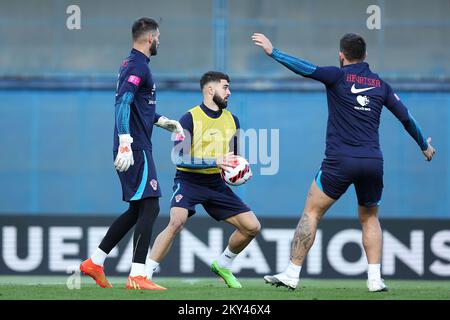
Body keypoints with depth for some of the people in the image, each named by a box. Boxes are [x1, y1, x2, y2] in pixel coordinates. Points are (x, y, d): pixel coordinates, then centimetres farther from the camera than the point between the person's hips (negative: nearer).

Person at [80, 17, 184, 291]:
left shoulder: (132, 64, 20)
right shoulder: (138, 66, -12)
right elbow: (123, 103, -24)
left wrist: (164, 122, 28)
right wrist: (125, 143, -31)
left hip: (134, 148, 10)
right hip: (136, 150, -10)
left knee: (136, 211, 16)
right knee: (150, 207, -12)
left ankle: (95, 262, 19)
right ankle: (137, 276, -16)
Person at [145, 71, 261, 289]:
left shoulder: (232, 120, 7)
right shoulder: (189, 119, -12)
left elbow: (234, 157, 20)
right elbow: (179, 158, -21)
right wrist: (215, 161, -29)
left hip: (216, 183, 6)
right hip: (189, 180, -6)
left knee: (252, 227, 1)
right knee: (177, 221, -32)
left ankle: (222, 265, 25)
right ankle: (144, 275, -25)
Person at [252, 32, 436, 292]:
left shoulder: (339, 76, -1)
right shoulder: (380, 84, 12)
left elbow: (306, 69, -14)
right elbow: (406, 117, 17)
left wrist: (272, 51, -8)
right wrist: (425, 146, 31)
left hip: (340, 162, -4)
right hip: (373, 162, 4)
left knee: (311, 212, 4)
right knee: (370, 217, 20)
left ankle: (292, 274, -1)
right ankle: (375, 279, 8)